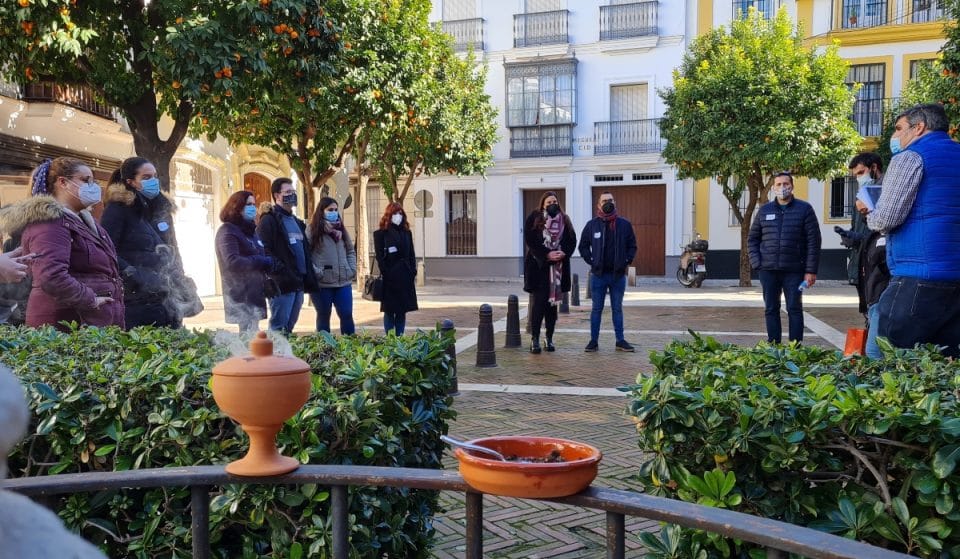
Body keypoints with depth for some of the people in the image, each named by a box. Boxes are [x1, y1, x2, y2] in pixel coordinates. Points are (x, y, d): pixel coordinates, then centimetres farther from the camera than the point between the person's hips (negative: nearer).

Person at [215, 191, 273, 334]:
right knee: (249, 335, -10)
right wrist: (263, 262, -15)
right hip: (241, 295, -8)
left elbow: (261, 255, 22)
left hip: (255, 292, 8)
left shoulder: (251, 230, 19)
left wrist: (268, 262, -2)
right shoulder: (227, 231, -8)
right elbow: (232, 262, -21)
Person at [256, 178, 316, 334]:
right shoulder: (269, 220, -6)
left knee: (289, 327, 14)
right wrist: (279, 270, -22)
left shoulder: (296, 221, 21)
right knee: (278, 328, -6)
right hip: (282, 283, -8)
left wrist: (308, 277, 13)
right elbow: (263, 250, -17)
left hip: (298, 282, 8)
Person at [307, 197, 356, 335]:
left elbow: (351, 251, 19)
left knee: (347, 315, 4)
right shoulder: (313, 230, -4)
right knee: (323, 316, 8)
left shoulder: (341, 229, 14)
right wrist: (315, 272, -17)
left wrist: (352, 269, 6)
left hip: (343, 282, 4)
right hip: (321, 283, -4)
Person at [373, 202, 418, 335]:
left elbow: (411, 254, 14)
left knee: (402, 311, 7)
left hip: (405, 278, 5)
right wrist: (386, 274, -14)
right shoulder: (381, 233, -1)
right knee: (390, 311, 1)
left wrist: (413, 272, 3)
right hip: (390, 278, -5)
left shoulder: (407, 232, 14)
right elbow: (380, 257, -6)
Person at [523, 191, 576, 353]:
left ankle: (549, 338, 13)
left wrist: (563, 253, -11)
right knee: (539, 302, -7)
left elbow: (572, 240, 8)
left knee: (553, 302, 7)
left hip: (558, 267, 4)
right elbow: (530, 240, -8)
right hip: (538, 266, -4)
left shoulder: (564, 220, 12)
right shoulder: (534, 219, 1)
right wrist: (547, 254, -17)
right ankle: (535, 339, -2)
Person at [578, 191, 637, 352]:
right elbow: (583, 246, 8)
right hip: (598, 274, -1)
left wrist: (627, 261, -1)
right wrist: (591, 262, -2)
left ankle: (620, 341, 16)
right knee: (596, 309, 5)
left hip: (618, 274, 1)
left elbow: (632, 246, 11)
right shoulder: (592, 225, 2)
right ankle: (593, 341, 11)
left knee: (617, 309, 10)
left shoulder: (624, 224, 4)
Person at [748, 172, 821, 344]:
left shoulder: (804, 209, 1)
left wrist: (811, 271, -9)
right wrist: (756, 263, 1)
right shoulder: (764, 210, 10)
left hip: (794, 271, -3)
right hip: (768, 270, 3)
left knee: (795, 309, 1)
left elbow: (814, 241, -3)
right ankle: (773, 346, 14)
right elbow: (752, 239, 15)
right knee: (771, 309, 7)